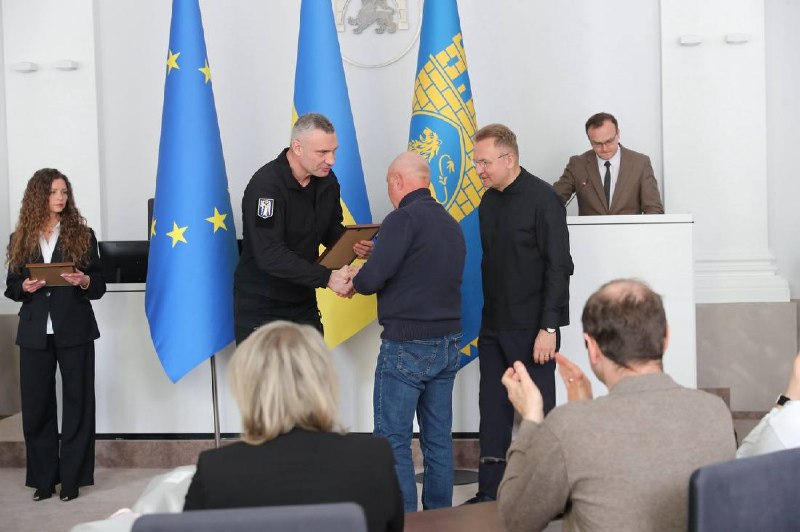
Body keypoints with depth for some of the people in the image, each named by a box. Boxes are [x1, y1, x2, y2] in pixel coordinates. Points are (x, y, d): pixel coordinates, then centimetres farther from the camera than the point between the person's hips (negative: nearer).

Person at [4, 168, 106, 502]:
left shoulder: (82, 235, 4)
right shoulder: (20, 239, 8)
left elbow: (100, 285, 3)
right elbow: (10, 287, 10)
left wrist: (84, 281, -17)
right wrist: (25, 287, -10)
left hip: (75, 330, -1)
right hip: (35, 333, 2)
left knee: (77, 402, 2)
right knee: (36, 405, 4)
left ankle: (72, 478, 11)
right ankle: (43, 478, 15)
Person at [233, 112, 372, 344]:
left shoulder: (327, 180, 2)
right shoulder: (266, 185, -21)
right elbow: (269, 255, -27)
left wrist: (354, 245, -9)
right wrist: (326, 277, -30)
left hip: (303, 300, 7)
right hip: (260, 306, -6)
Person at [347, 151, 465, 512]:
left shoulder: (404, 219, -13)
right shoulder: (451, 224, 12)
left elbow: (372, 278, -19)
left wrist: (356, 280, 3)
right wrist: (370, 274, 18)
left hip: (407, 345, -8)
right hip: (448, 343, 8)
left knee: (393, 440, 0)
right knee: (438, 438, 13)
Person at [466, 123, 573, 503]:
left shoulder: (542, 198, -11)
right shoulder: (488, 202, 11)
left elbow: (558, 266, -14)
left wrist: (548, 328, -18)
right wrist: (487, 318, 11)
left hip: (532, 327, -7)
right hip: (494, 326, 7)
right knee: (493, 411, 10)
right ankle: (489, 493, 18)